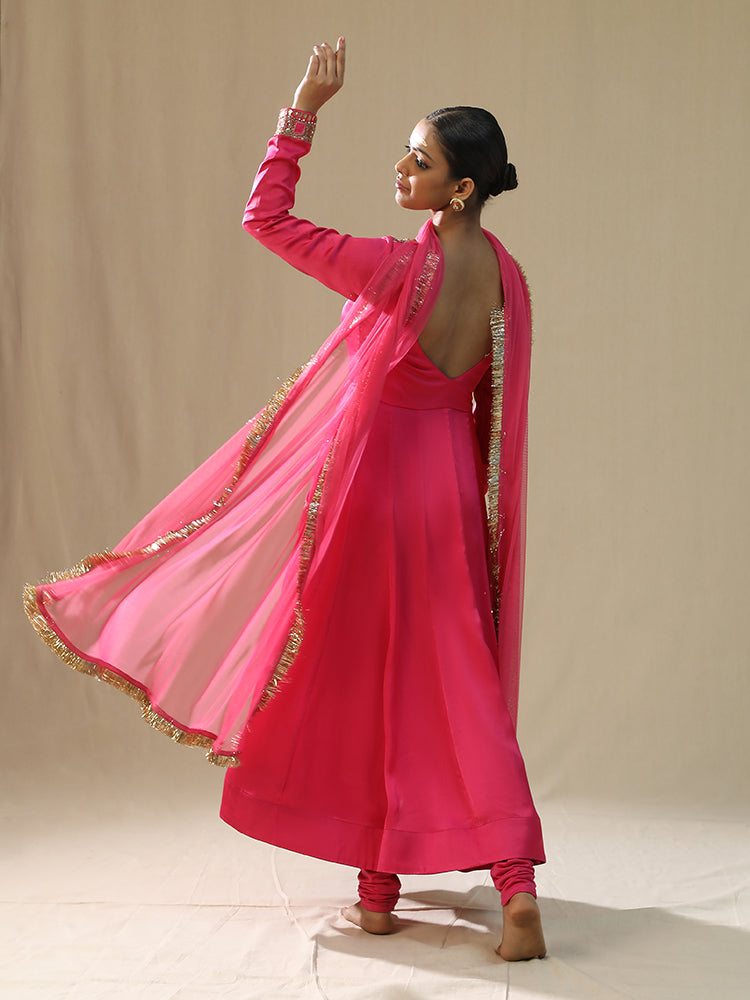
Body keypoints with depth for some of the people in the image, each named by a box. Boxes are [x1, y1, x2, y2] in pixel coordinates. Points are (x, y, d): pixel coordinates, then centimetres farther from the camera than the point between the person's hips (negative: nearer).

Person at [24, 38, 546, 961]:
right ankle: (515, 884, 1)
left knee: (361, 680, 9)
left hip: (373, 485, -6)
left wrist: (304, 111, -13)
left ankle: (378, 891, 18)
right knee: (455, 689, 11)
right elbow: (497, 411, 7)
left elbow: (266, 217, -17)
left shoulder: (402, 270, -22)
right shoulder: (507, 276, -1)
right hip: (450, 491, 6)